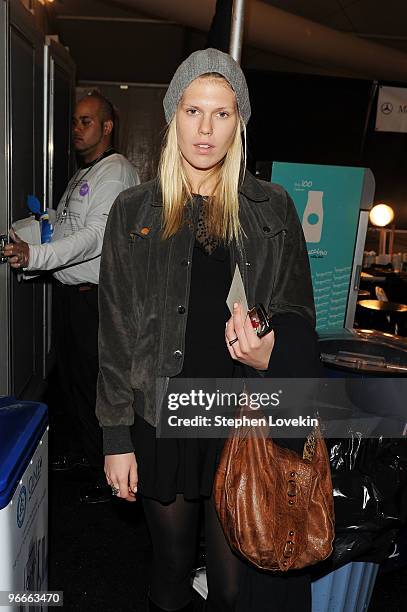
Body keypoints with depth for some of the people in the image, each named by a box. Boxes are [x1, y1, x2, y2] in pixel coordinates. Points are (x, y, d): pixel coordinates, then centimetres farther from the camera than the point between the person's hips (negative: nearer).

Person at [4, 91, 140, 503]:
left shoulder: (116, 172, -11)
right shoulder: (81, 174, 19)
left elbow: (97, 234, -23)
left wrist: (35, 256, -31)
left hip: (95, 295, -9)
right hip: (67, 290, 9)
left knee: (96, 382, -1)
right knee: (69, 374, 18)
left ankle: (107, 470, 16)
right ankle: (74, 447, 37)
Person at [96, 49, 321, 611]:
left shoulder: (273, 210, 1)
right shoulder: (134, 211, 0)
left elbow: (299, 317, 4)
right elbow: (116, 332, 0)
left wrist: (269, 353, -18)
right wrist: (117, 437, -1)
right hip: (161, 422, 1)